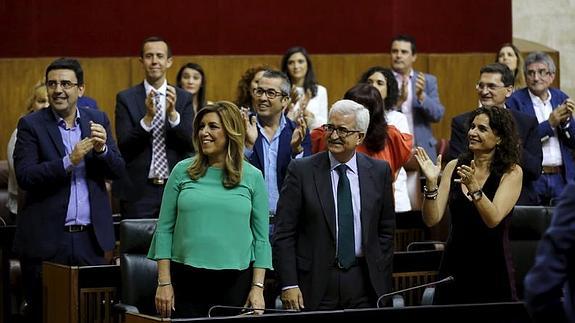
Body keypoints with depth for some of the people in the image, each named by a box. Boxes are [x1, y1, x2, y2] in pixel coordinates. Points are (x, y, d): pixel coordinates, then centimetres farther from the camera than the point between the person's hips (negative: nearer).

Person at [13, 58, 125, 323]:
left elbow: (117, 171, 7)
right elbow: (24, 177, -11)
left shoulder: (98, 120, 9)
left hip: (91, 238, 3)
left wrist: (102, 149, -13)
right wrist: (69, 161, -21)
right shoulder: (31, 124, -1)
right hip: (46, 239, -2)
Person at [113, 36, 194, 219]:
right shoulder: (126, 99, 1)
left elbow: (192, 143, -3)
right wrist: (147, 117, -22)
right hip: (138, 190, -1)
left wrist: (173, 113, -18)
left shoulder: (184, 98, 6)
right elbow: (124, 146, -7)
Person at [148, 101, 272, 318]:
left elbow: (261, 239, 4)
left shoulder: (252, 177, 4)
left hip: (235, 282, 0)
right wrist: (164, 282, -2)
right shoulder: (182, 171, 5)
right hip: (187, 280, 0)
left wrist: (258, 288, -3)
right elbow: (164, 230, 5)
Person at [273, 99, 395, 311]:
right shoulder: (302, 170, -2)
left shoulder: (379, 171, 6)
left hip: (364, 282, 2)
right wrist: (289, 285, -9)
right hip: (315, 281, -2)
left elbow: (386, 230, 11)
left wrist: (382, 281, 6)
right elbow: (284, 234, -3)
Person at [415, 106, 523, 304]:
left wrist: (474, 187, -31)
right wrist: (431, 183, -16)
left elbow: (493, 219, -18)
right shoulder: (454, 167, 3)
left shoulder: (511, 172, -5)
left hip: (492, 270, -3)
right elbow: (431, 220, -2)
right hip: (455, 265, 3)